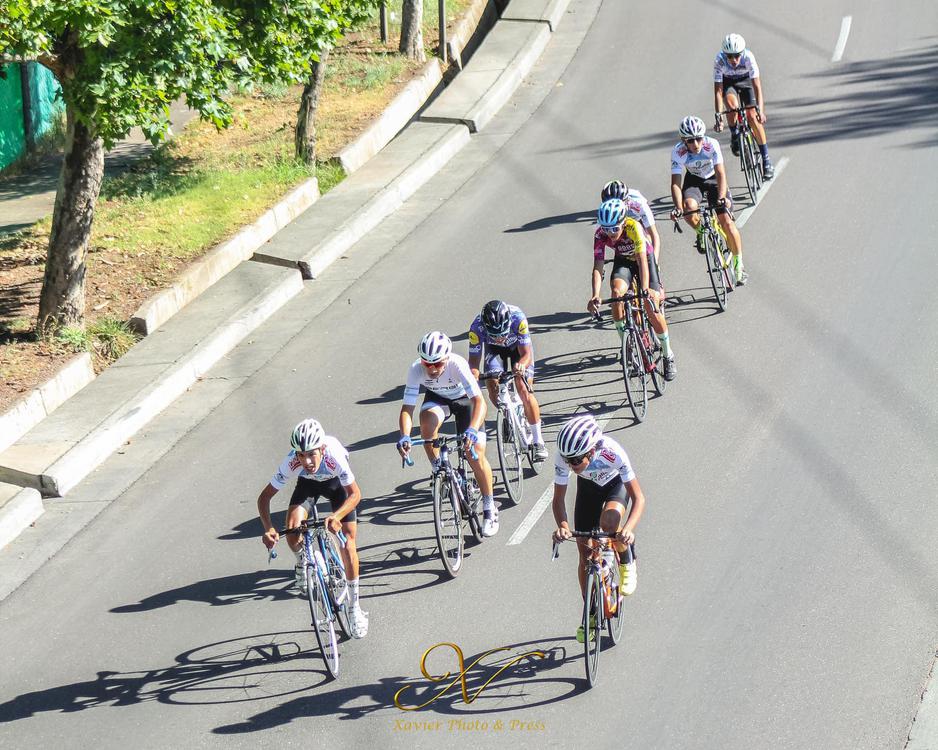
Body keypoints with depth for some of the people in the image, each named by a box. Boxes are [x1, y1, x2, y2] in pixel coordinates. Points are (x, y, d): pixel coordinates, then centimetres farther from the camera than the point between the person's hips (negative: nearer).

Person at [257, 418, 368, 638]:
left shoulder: (334, 455, -42)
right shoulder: (292, 462, -37)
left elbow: (355, 494, -37)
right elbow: (264, 497, -29)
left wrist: (336, 516, -54)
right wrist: (268, 529, -45)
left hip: (336, 482, -1)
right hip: (308, 483, 1)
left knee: (348, 542, -10)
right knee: (293, 535, -20)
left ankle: (355, 607, 1)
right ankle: (302, 561, 17)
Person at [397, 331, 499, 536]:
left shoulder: (457, 365, -38)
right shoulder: (416, 370, -31)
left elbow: (479, 401, -45)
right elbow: (407, 408, -31)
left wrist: (472, 430, -62)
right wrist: (405, 436, -50)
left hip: (465, 399, -2)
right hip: (437, 398, 2)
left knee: (476, 455, -12)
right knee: (427, 420, -34)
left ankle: (490, 510, 6)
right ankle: (438, 471, -11)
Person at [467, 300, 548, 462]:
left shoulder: (518, 318, -40)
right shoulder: (477, 327, -36)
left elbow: (526, 354, -35)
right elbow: (474, 360, -28)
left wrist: (521, 365, -57)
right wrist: (473, 374, -50)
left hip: (518, 346, -2)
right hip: (494, 349, 2)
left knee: (524, 391, -17)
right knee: (493, 390, -18)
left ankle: (538, 442, -7)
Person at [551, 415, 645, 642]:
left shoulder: (612, 453, -41)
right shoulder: (563, 458, -34)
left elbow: (638, 497, -36)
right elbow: (558, 498, -23)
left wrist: (628, 528, -52)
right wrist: (562, 526, -42)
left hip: (616, 483, -3)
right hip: (588, 486, 3)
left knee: (608, 522, -34)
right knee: (585, 552, 0)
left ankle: (627, 562, -3)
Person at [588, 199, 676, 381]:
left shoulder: (633, 227, -37)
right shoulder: (600, 235, -27)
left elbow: (642, 260, -44)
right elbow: (598, 267, -31)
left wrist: (645, 289, -57)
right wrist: (595, 296, -46)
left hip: (645, 259, -2)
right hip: (623, 261, 2)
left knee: (653, 310, -12)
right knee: (617, 292, -29)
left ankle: (668, 356, 9)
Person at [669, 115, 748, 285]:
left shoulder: (712, 145, -30)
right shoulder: (678, 152, -27)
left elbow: (721, 174, -34)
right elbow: (675, 182, -28)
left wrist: (722, 198, -49)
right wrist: (678, 207, -43)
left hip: (713, 179, -1)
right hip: (693, 180, 1)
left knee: (727, 222, -12)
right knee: (689, 207, -33)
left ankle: (739, 264, 7)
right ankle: (701, 232, 1)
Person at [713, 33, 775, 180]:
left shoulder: (748, 58, -34)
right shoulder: (719, 61, -33)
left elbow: (757, 86, -37)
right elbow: (718, 90, -32)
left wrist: (760, 110, -48)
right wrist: (718, 115, -40)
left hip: (746, 81, 0)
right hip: (728, 83, 0)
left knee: (752, 117, -15)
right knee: (732, 105, -34)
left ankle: (766, 160, -8)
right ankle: (735, 136, -6)